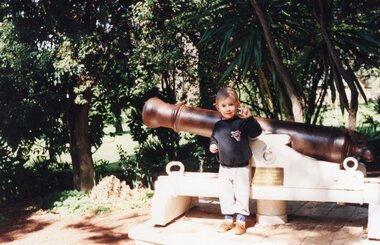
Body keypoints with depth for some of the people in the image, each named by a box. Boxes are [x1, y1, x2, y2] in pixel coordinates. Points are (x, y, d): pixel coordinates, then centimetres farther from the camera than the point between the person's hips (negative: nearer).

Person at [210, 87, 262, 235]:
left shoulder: (242, 122, -12)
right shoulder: (218, 126, 1)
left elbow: (256, 133, -23)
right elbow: (214, 139, 16)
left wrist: (249, 118, -34)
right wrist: (212, 145, -5)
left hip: (241, 168, -4)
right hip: (224, 168, 4)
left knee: (241, 195, 3)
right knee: (225, 195, 12)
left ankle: (241, 221, 16)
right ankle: (228, 220, 26)